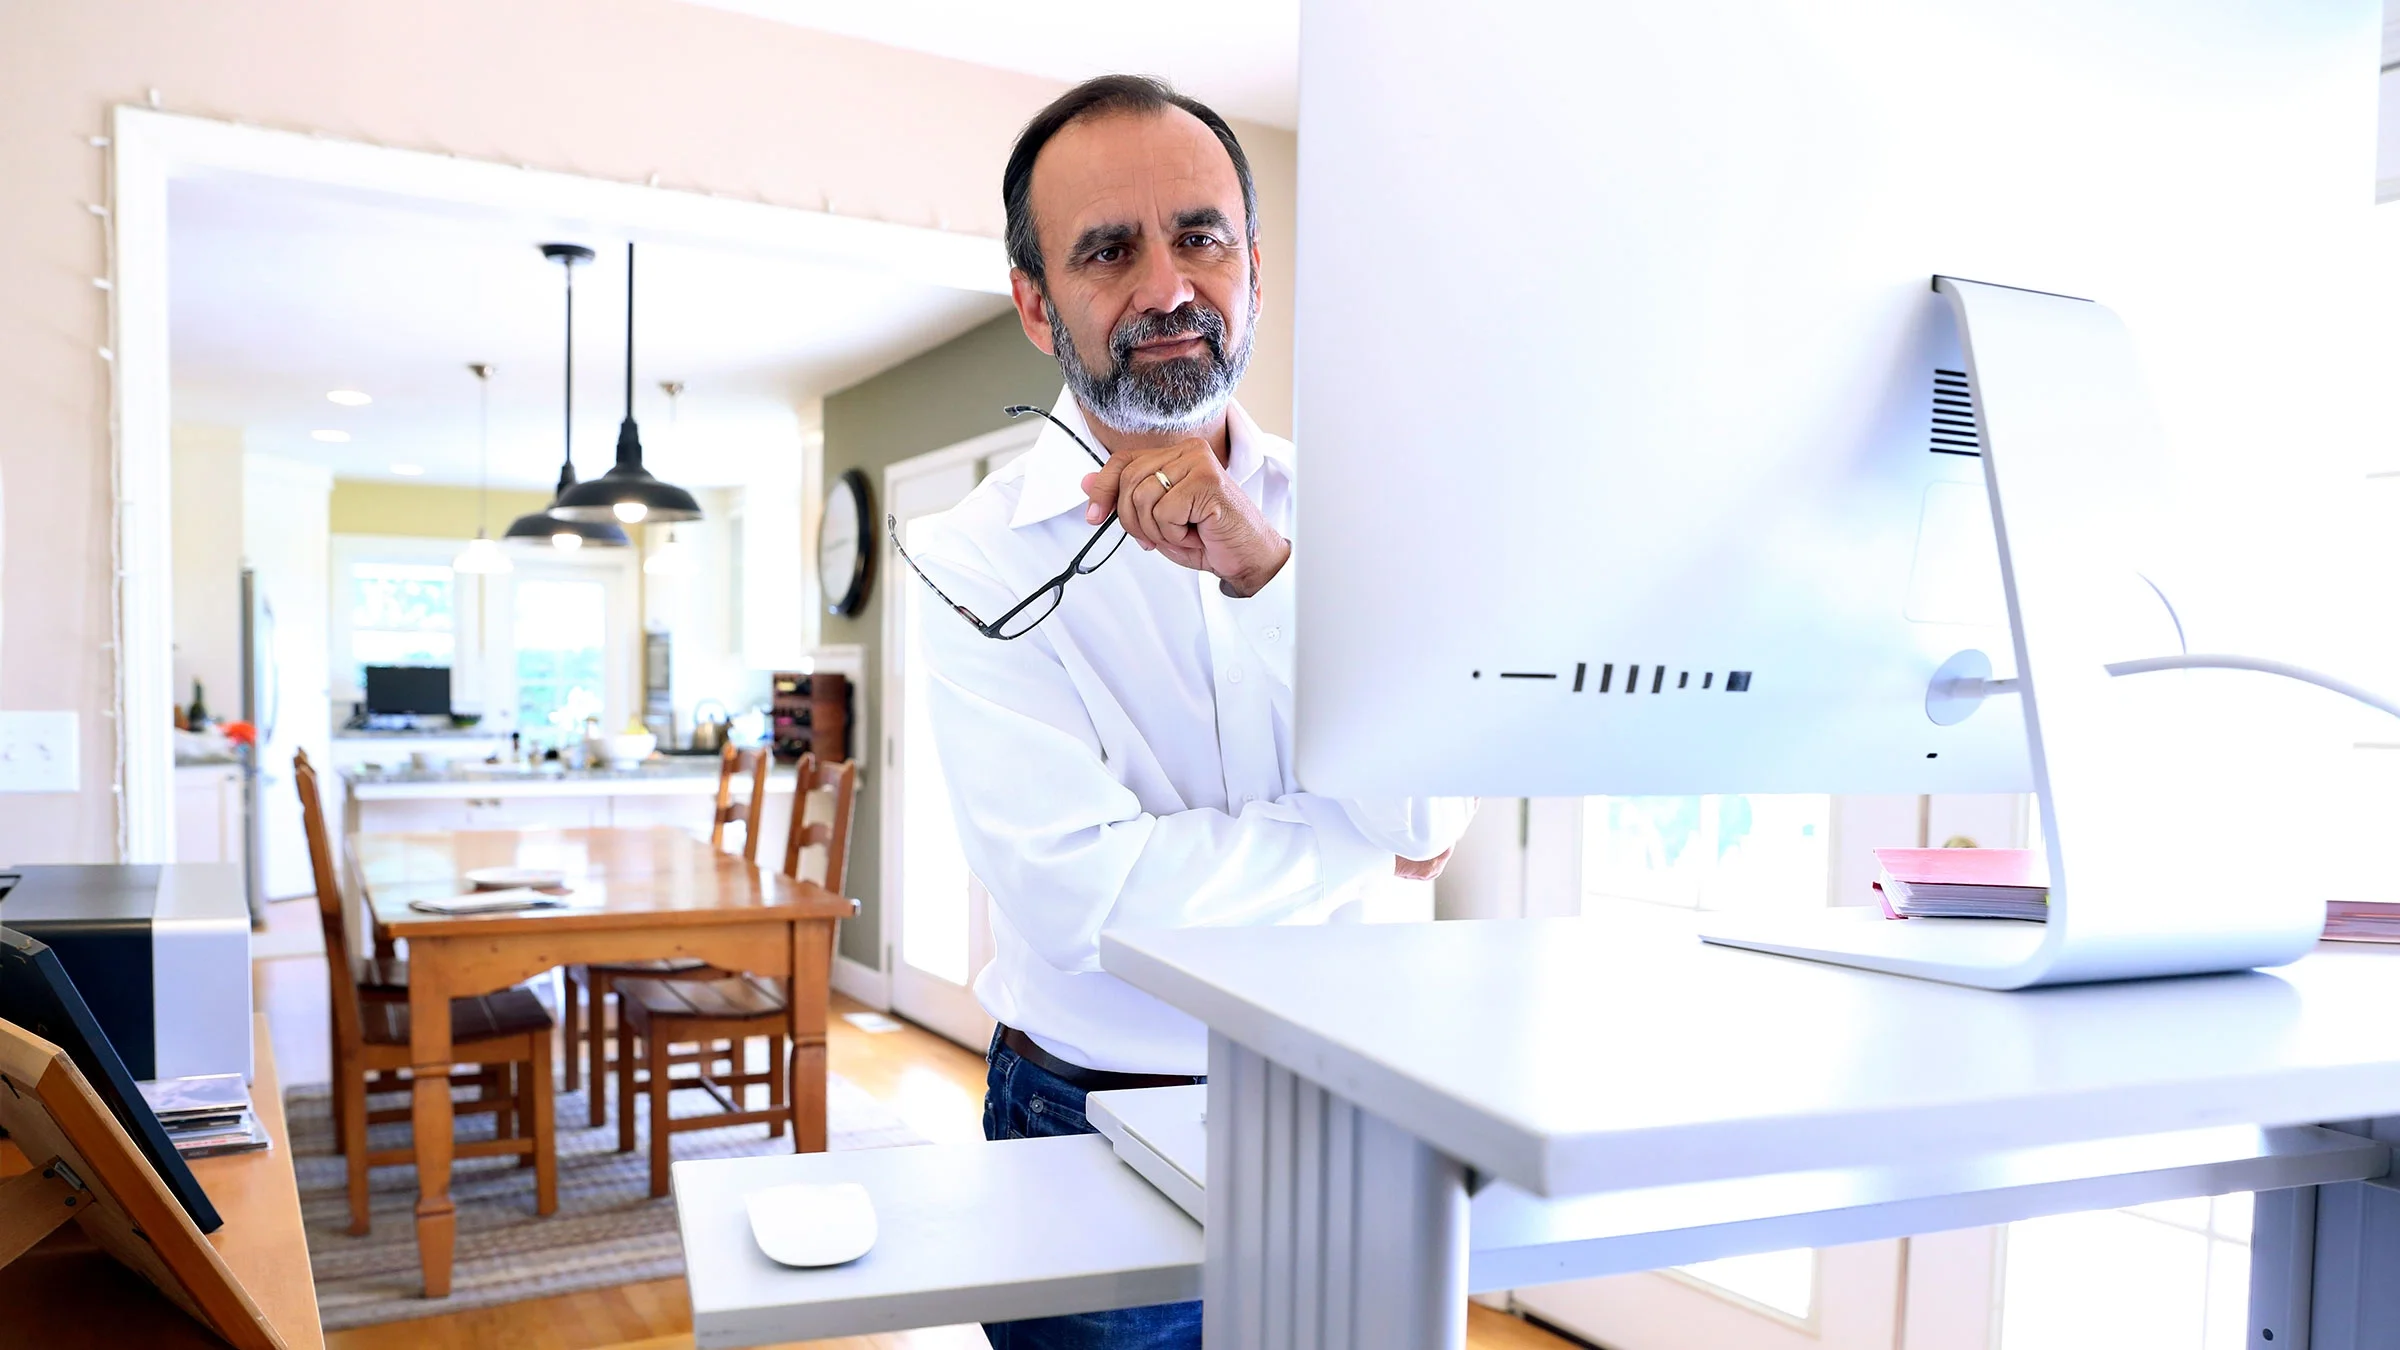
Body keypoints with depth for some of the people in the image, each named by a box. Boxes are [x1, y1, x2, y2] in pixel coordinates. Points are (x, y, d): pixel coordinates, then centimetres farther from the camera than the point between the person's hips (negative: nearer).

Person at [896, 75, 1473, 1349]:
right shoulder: (976, 559, -13)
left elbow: (1428, 808, -14)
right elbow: (1084, 898, -22)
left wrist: (1267, 569, -25)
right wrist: (1367, 839, -12)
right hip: (1097, 1119, -3)